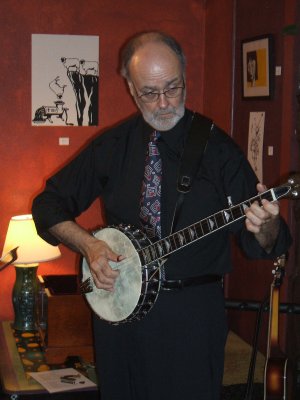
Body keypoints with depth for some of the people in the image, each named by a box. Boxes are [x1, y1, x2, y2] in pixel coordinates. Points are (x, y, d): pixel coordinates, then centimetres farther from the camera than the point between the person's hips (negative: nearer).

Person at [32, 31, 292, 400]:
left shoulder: (217, 148, -5)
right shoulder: (111, 146, 2)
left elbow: (261, 245, -7)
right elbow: (49, 204, 7)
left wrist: (264, 226, -32)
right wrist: (89, 245, -10)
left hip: (193, 314, -2)